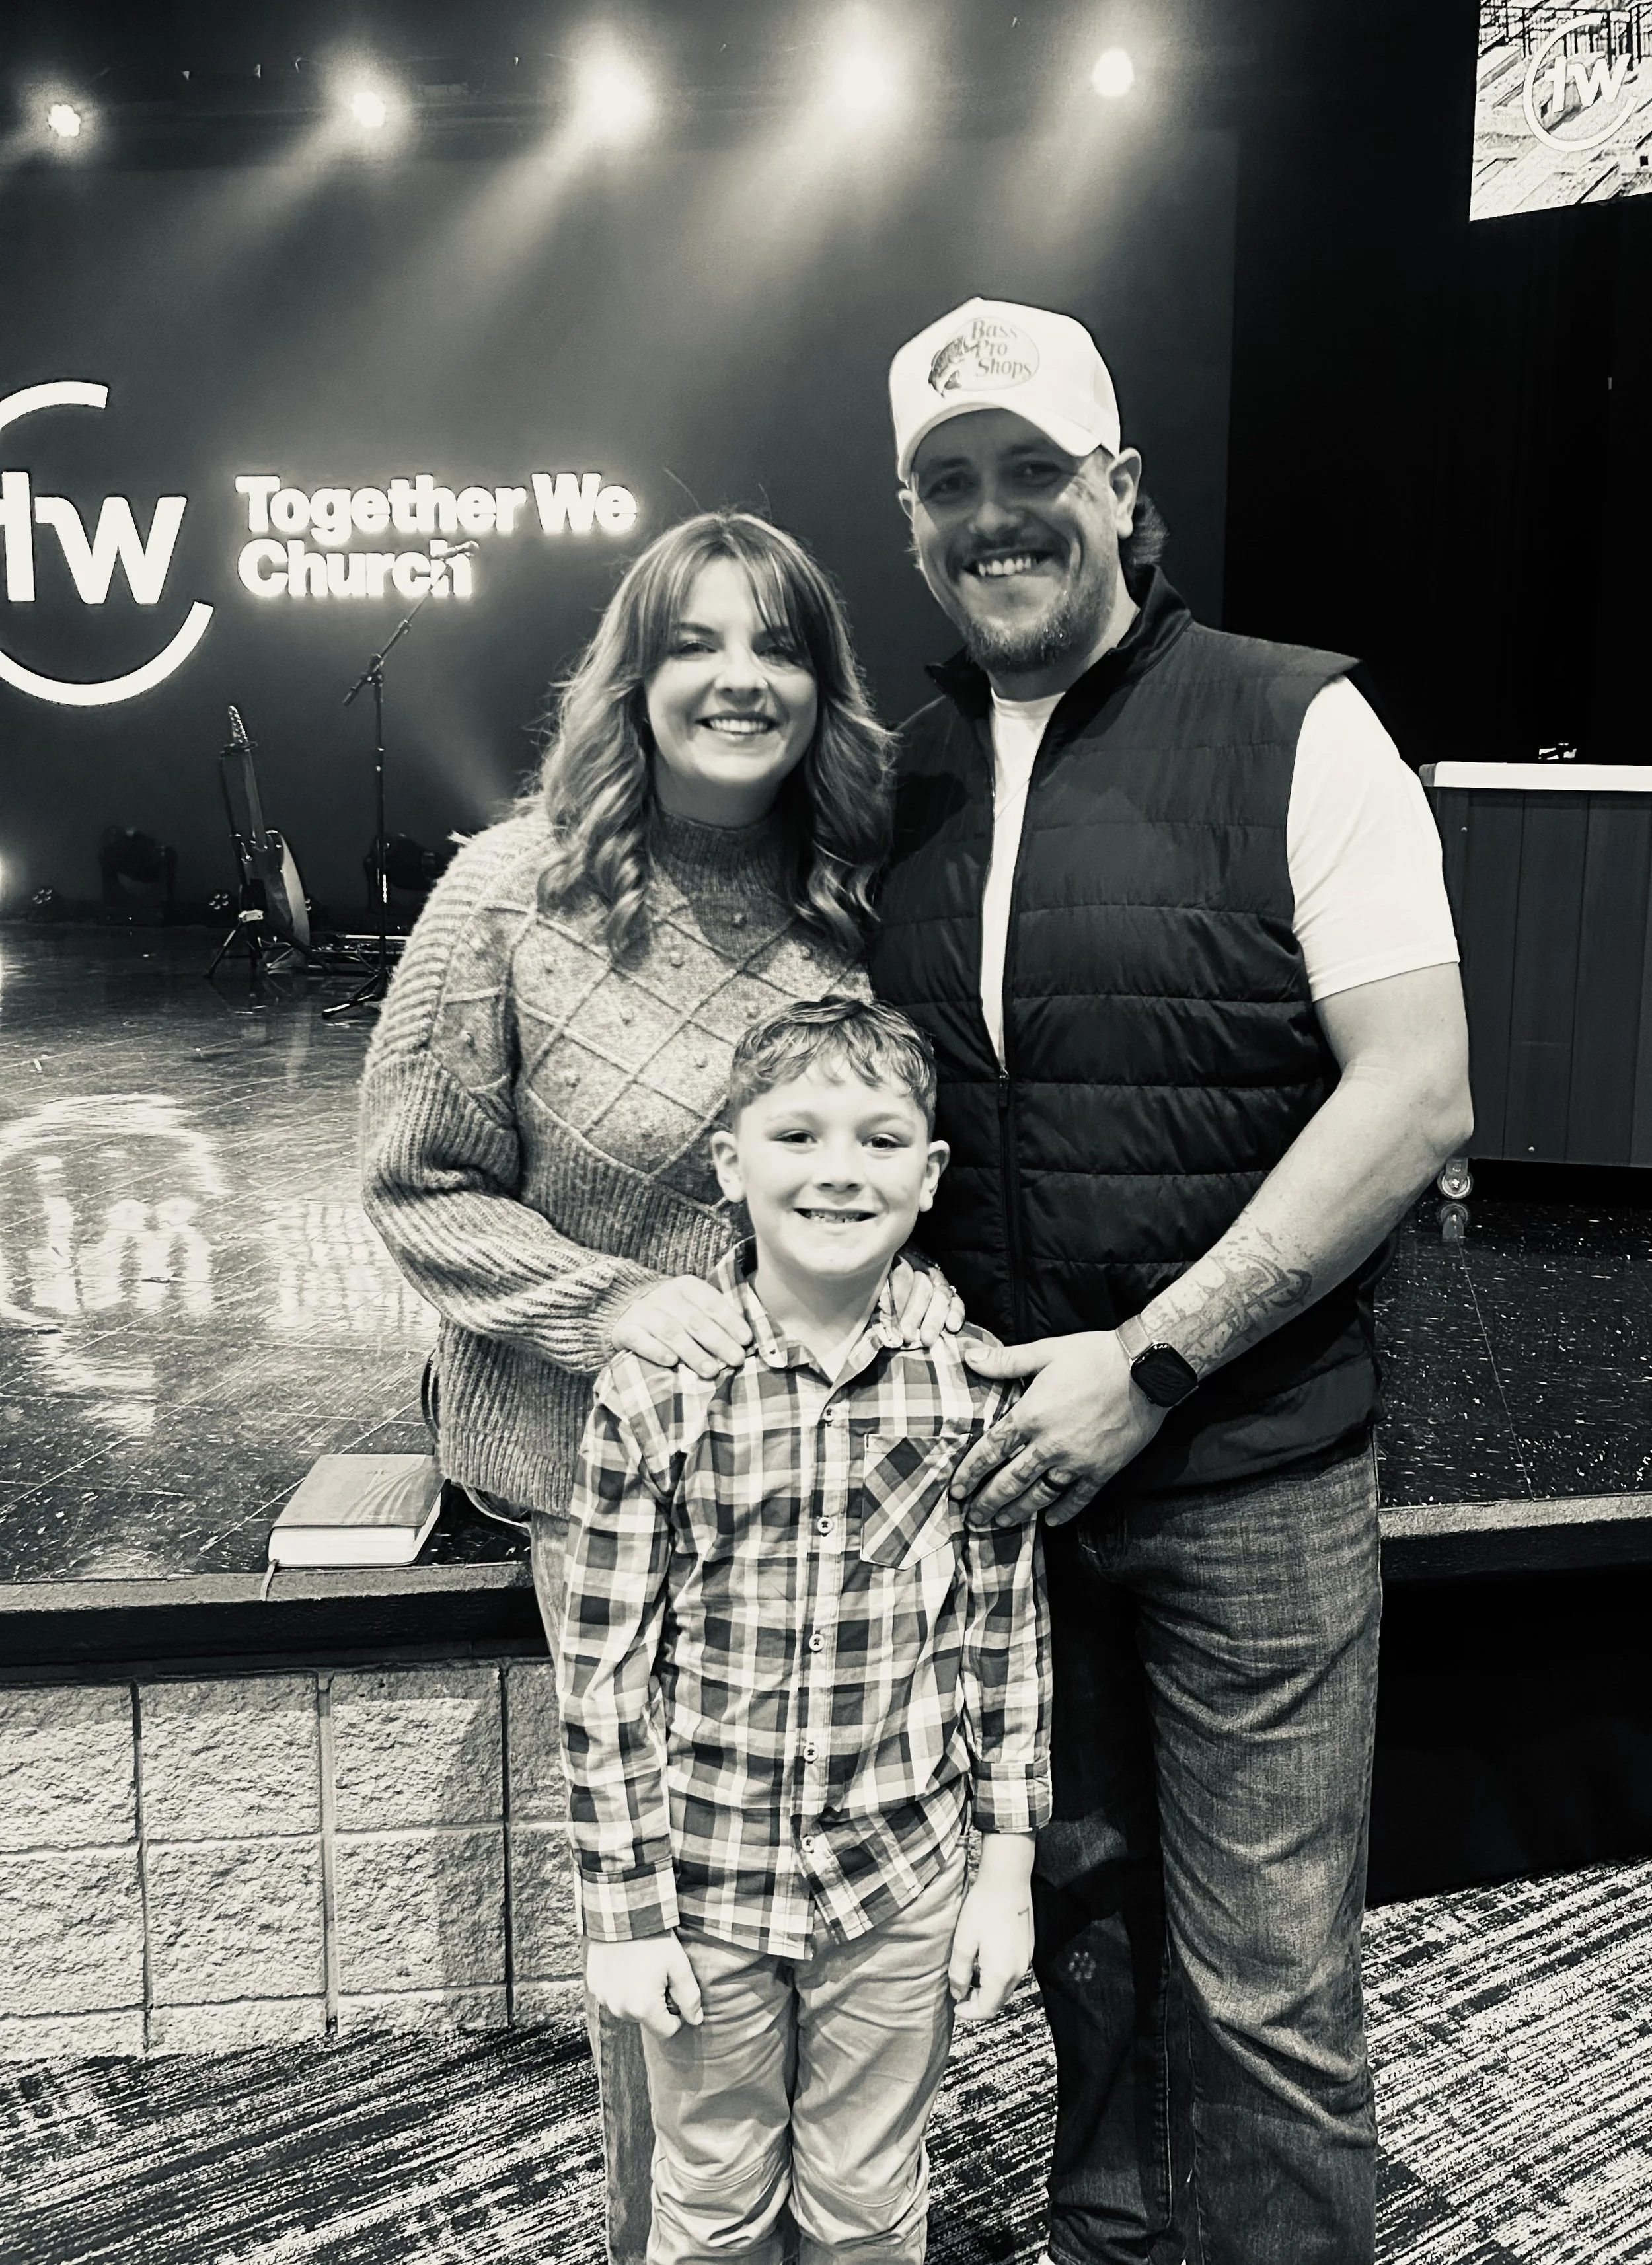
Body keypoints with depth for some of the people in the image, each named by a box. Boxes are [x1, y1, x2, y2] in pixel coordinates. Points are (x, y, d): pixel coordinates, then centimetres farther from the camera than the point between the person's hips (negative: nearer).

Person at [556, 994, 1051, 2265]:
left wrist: (1009, 1875, 2)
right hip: (705, 1885, -1)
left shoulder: (970, 1383, -9)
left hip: (900, 1887, 1)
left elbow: (1009, 1643, -1)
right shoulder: (654, 1393, -15)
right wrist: (623, 1913, -5)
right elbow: (604, 1674, -8)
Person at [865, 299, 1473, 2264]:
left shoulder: (1294, 729, -7)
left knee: (1263, 1991, 6)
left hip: (1245, 1472, -4)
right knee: (1085, 1918, 20)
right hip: (1006, 1466, 5)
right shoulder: (907, 777, 8)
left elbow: (1417, 1096, -13)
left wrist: (1151, 1361, -17)